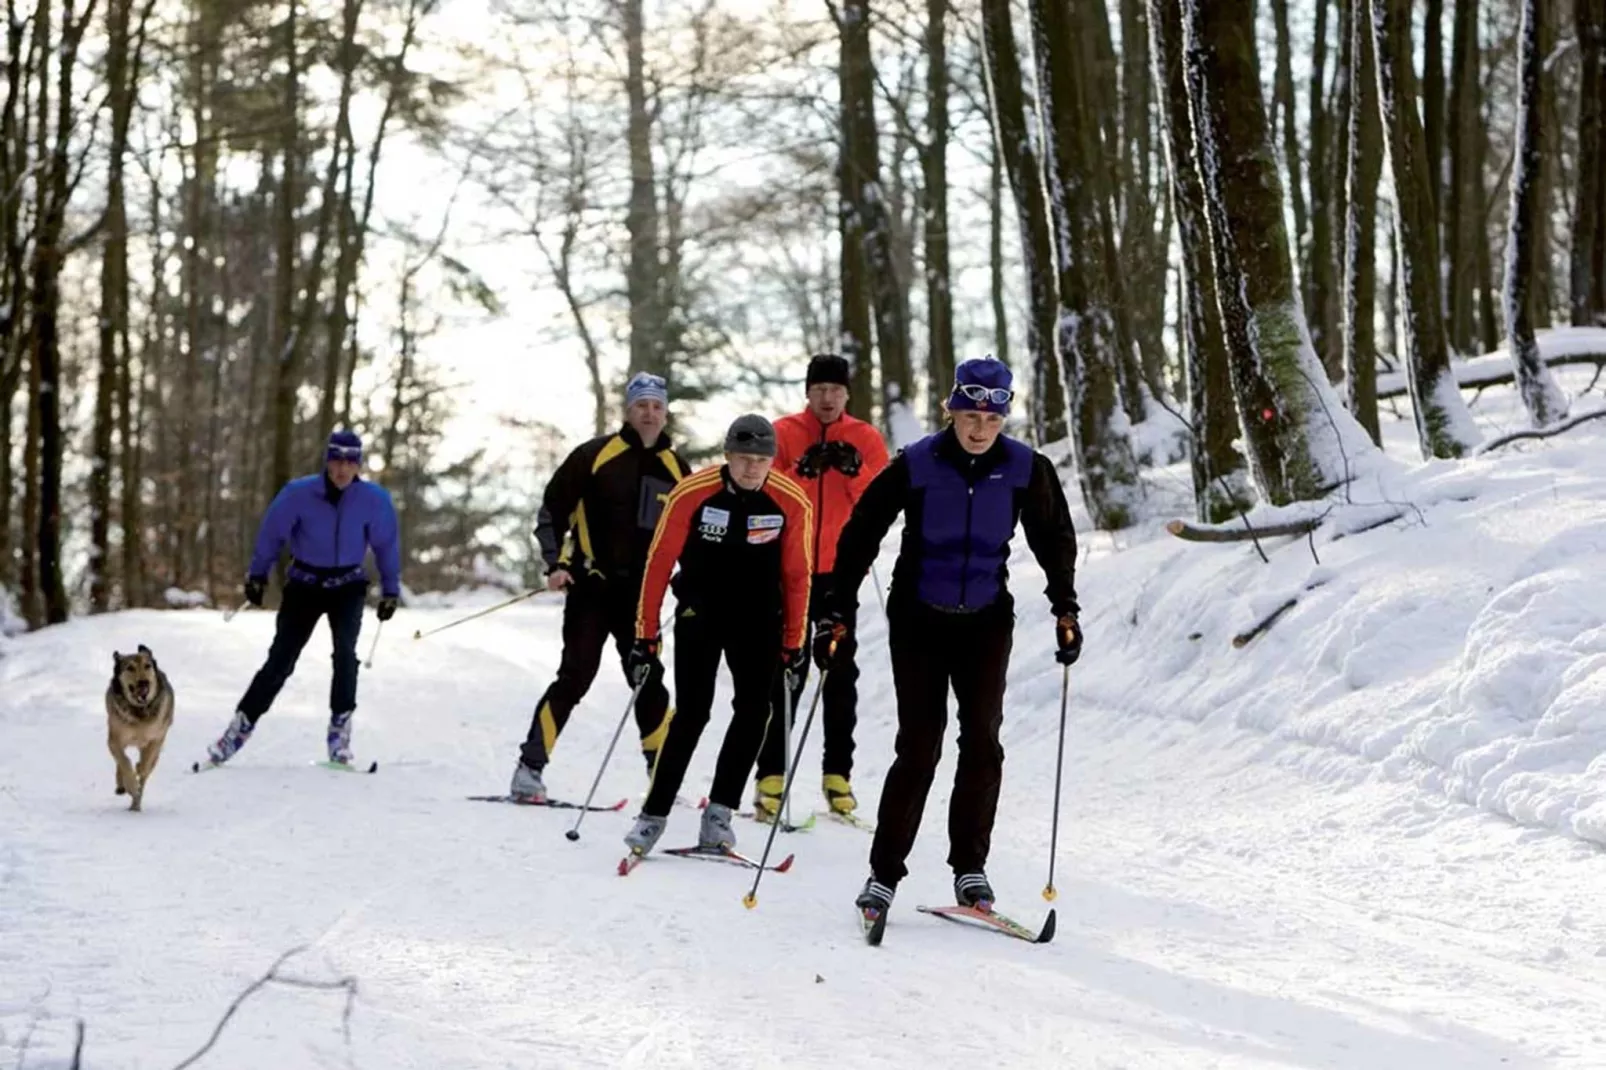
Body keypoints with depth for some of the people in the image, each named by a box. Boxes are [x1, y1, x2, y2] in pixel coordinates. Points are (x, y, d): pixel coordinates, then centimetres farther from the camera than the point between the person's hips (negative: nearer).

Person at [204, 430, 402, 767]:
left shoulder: (374, 499, -13)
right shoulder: (299, 493, -17)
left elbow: (386, 544, 0)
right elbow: (272, 531, -4)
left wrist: (390, 590, 3)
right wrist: (257, 575, 1)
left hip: (348, 586, 0)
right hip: (304, 584, 0)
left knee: (345, 651, -22)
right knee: (280, 661, -2)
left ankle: (340, 730, -14)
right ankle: (241, 726, 10)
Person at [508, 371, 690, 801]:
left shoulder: (675, 469, 8)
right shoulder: (595, 455, -4)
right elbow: (551, 511, 0)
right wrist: (556, 563, -11)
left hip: (641, 592, 4)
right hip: (592, 587, -4)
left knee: (649, 680, 7)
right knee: (576, 677, -12)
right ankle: (530, 767, -9)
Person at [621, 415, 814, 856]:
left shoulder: (793, 503, -12)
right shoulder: (691, 494, -17)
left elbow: (797, 575, 0)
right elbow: (659, 563, -10)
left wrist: (793, 642, 2)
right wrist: (646, 636, -8)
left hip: (758, 617, 2)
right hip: (700, 613, -2)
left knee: (753, 711, -9)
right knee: (691, 714, -10)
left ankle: (718, 814, -1)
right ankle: (653, 815, -1)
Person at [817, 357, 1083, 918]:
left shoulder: (1026, 469, -6)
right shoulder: (916, 465, -13)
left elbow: (1055, 539, 10)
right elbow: (860, 536, -6)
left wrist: (1065, 609, 6)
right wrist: (837, 612, -8)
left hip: (986, 620, 2)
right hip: (918, 619, -2)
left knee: (982, 742, -4)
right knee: (919, 746, -8)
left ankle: (970, 868, 6)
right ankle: (884, 873, -1)